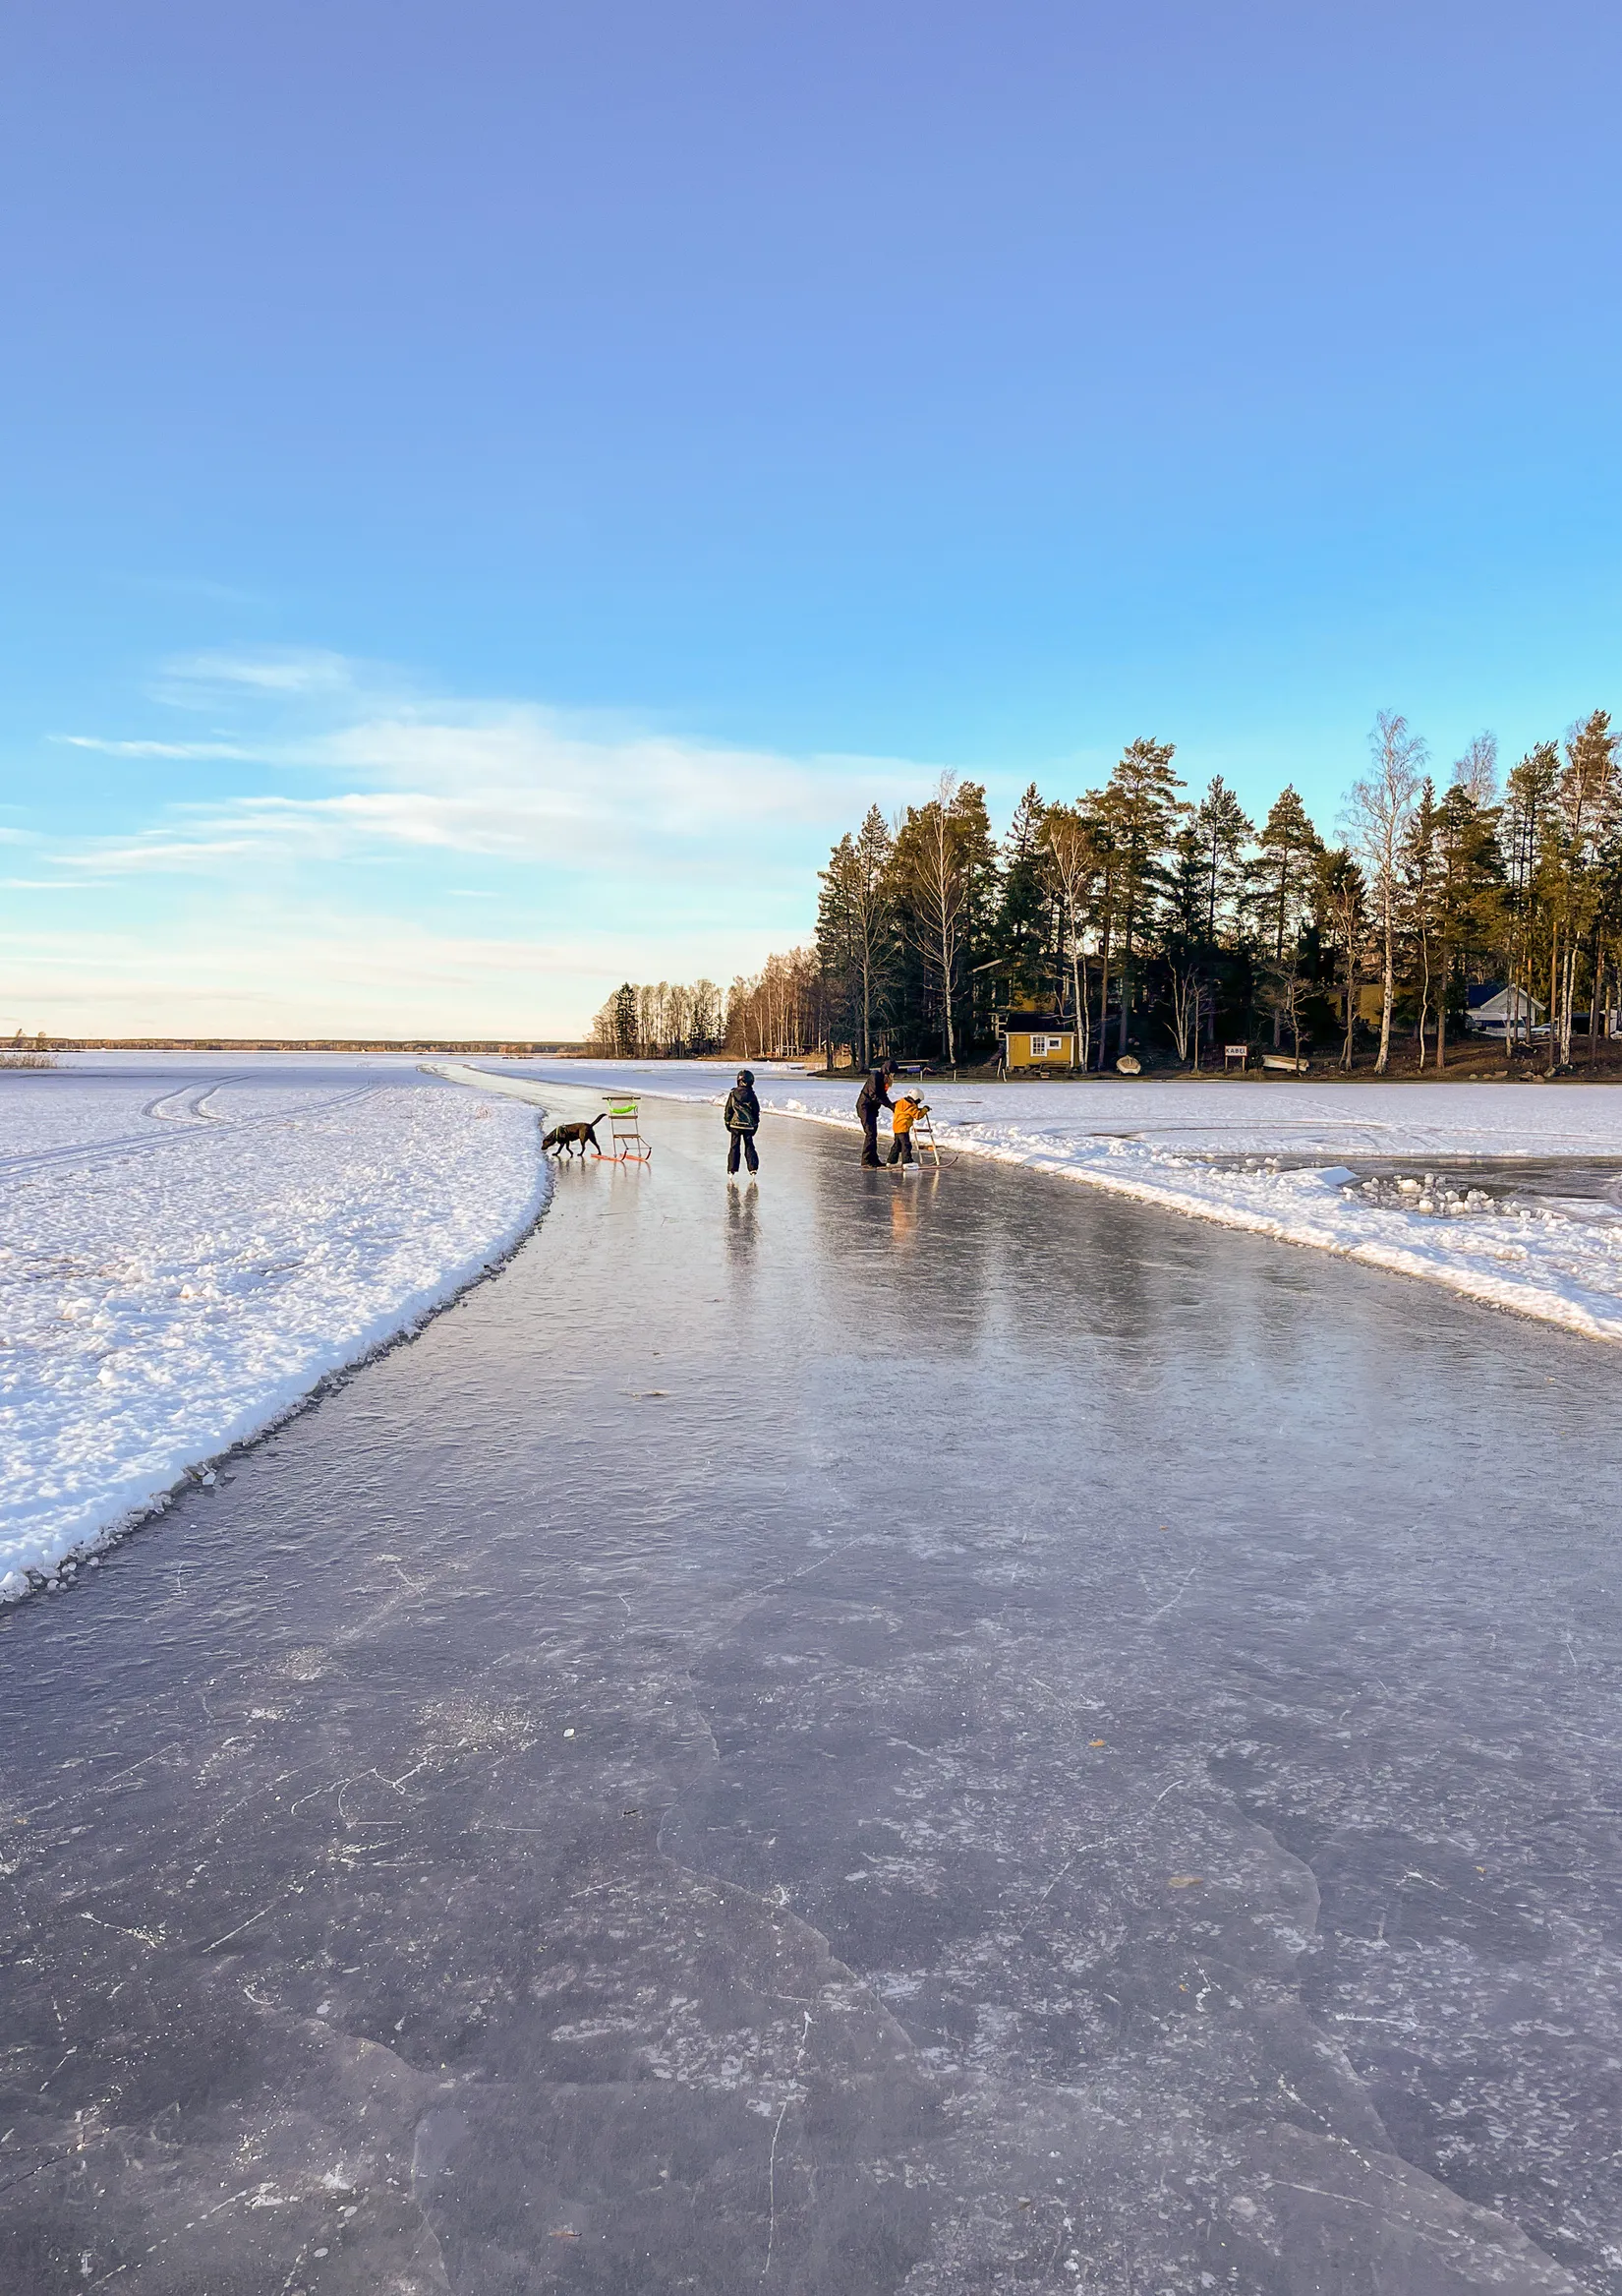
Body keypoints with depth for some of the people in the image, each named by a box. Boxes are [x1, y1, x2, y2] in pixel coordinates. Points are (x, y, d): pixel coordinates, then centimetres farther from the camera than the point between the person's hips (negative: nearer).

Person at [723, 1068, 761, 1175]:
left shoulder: (733, 1094, -4)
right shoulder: (751, 1095, -6)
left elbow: (728, 1110, 1)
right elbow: (756, 1111, 0)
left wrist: (727, 1122, 11)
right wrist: (756, 1124, 11)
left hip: (735, 1124, 0)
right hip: (749, 1125, 0)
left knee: (734, 1147, 8)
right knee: (749, 1146, 9)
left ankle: (732, 1168, 5)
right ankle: (753, 1167, 2)